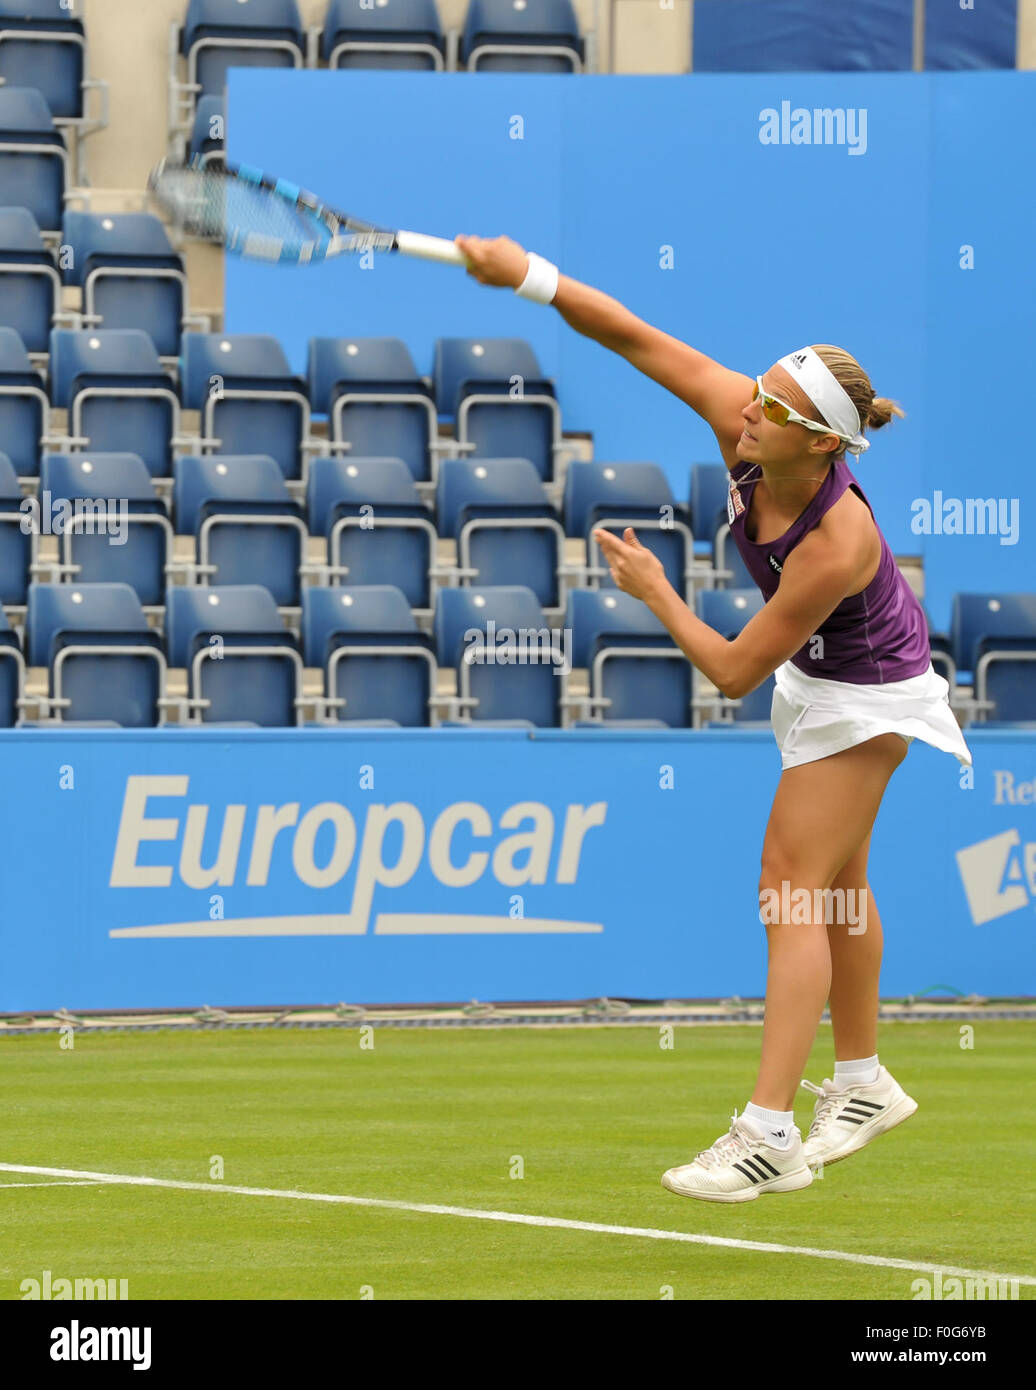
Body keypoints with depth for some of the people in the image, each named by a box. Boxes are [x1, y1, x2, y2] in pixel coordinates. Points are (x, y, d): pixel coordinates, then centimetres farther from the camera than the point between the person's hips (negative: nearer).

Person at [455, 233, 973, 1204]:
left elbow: (733, 671, -30)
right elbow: (638, 341, -21)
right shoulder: (742, 422, -23)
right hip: (815, 675, 9)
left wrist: (654, 592, -18)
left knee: (794, 890, -13)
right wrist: (531, 278, -33)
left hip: (865, 691, -9)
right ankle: (862, 1085, 35)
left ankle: (769, 1134, -16)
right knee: (834, 882, 19)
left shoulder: (835, 543, -40)